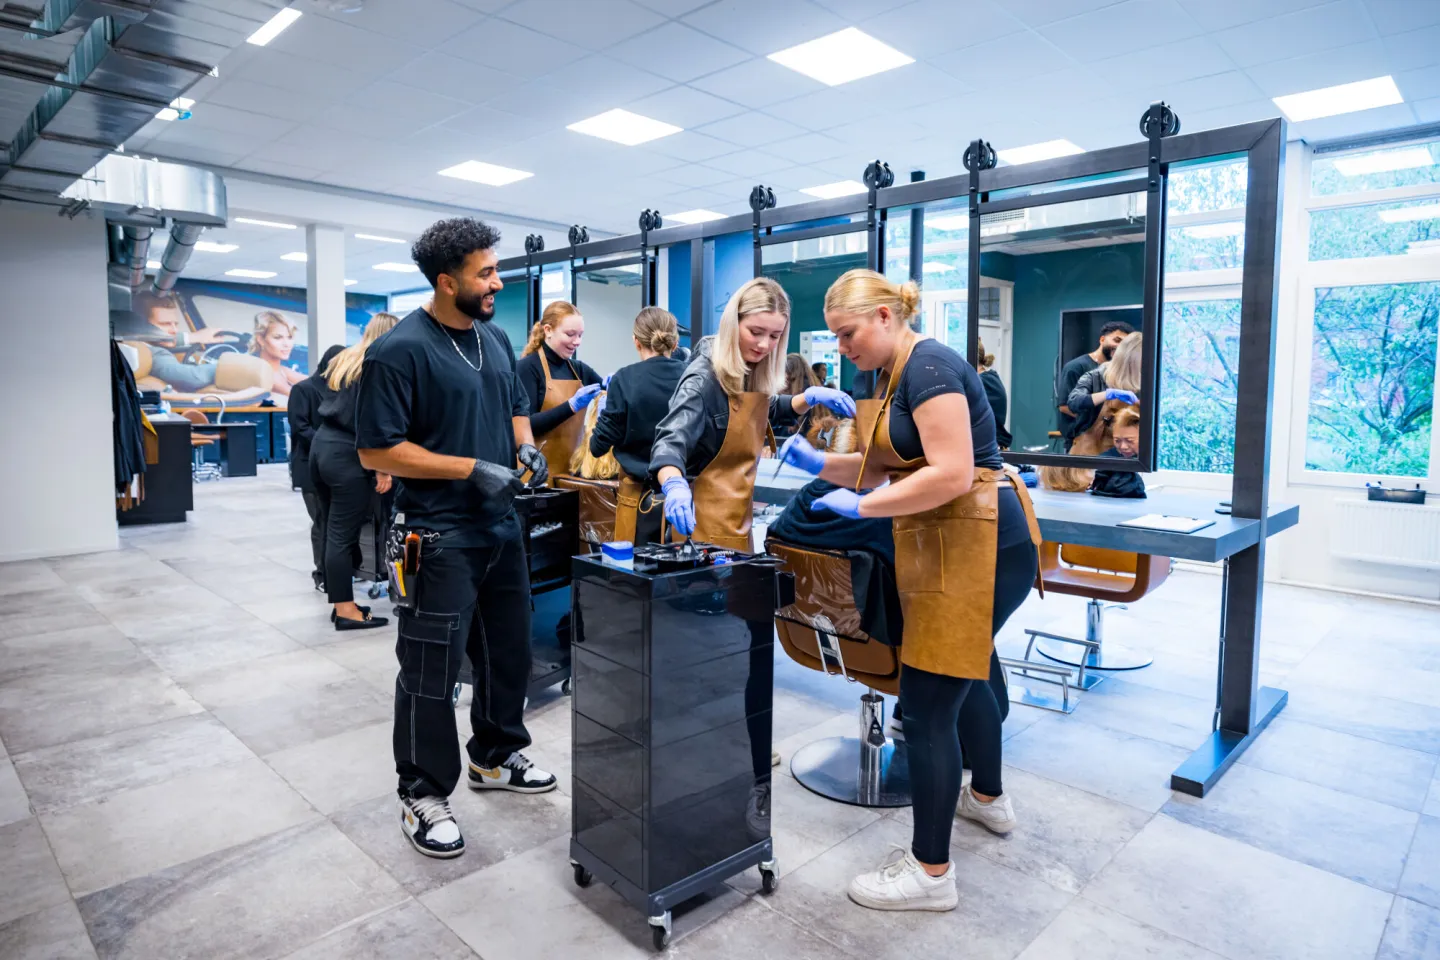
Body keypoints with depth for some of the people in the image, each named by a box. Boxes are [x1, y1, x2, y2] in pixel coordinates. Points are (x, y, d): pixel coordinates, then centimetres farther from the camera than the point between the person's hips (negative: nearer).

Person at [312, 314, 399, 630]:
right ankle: (346, 610, 3)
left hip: (322, 445, 9)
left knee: (334, 531, 13)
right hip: (347, 454, -9)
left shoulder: (343, 360, 17)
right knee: (344, 535, -4)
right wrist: (382, 469, -15)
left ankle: (341, 602, 22)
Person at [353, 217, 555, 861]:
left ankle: (495, 757, 39)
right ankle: (422, 795, 21)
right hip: (440, 536, -8)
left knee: (509, 650, 19)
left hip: (501, 526, 8)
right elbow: (376, 449, -17)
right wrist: (472, 469, -21)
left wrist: (526, 448, 1)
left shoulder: (495, 338, 9)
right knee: (432, 670, 2)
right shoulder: (401, 351, -15)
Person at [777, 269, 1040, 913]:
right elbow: (882, 466, 16)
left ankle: (931, 872, 11)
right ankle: (987, 798, 49)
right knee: (965, 673, 26)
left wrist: (861, 506, -21)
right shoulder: (894, 376, 15)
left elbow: (952, 474, -25)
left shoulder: (929, 367, -16)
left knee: (926, 705, -5)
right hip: (950, 546, 11)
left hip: (979, 545, -11)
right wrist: (817, 462, 2)